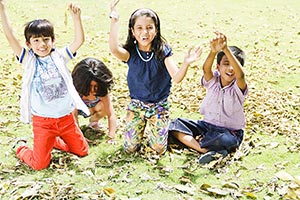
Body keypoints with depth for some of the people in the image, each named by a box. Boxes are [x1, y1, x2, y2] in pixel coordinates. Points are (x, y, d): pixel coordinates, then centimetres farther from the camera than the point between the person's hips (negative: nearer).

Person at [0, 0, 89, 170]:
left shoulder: (60, 57, -2)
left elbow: (79, 40, -12)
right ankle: (21, 147, 30)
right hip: (42, 121, -2)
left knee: (83, 151, 15)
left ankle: (54, 141, 38)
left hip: (66, 118, 3)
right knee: (40, 164, 0)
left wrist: (76, 17, -24)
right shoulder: (29, 60, -6)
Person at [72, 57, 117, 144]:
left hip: (91, 108, 0)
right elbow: (73, 114, -37)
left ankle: (93, 121, 3)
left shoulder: (102, 91, -35)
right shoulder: (75, 89, -39)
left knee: (105, 107, -31)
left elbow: (111, 115, -36)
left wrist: (111, 137, -44)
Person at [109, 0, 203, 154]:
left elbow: (176, 78, -22)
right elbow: (114, 49, -36)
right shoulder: (131, 52, -12)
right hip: (136, 105, 1)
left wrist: (186, 63, -42)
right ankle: (141, 129, 32)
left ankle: (150, 130, 29)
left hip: (159, 105, -1)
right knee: (130, 148, 0)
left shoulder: (163, 51, -12)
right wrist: (114, 20, -41)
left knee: (159, 149, -4)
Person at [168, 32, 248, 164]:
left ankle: (193, 141, -14)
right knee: (176, 125, -16)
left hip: (231, 132, -4)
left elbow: (240, 74, -37)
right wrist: (213, 51, -50)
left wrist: (226, 49, -51)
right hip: (207, 125, 5)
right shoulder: (213, 81, -5)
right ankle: (207, 150, -29)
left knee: (225, 140, -40)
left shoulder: (238, 87, -14)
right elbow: (206, 69, -27)